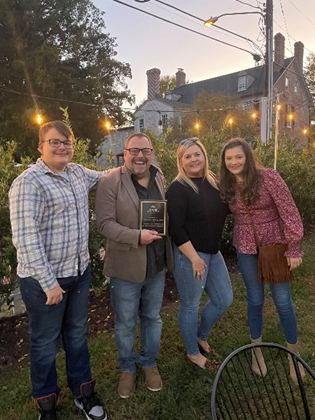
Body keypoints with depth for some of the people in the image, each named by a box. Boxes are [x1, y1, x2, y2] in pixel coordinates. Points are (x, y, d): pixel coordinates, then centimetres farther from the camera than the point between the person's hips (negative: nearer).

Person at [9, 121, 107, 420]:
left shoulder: (78, 173, 5)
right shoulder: (29, 183, -17)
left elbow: (101, 177, 26)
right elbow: (26, 237, -21)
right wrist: (48, 282, -21)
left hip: (79, 272, 7)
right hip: (45, 280, -6)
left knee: (77, 334, 22)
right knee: (46, 344, 14)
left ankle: (83, 392, 43)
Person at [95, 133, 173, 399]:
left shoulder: (159, 178, 3)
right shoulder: (110, 182, -14)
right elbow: (105, 223, -18)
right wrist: (137, 236, -27)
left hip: (157, 265, 4)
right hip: (126, 267, -4)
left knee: (152, 318, 21)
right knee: (125, 323, 15)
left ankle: (149, 363, 45)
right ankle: (127, 368, 41)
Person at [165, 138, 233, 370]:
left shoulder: (212, 181, 6)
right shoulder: (179, 189, -16)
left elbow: (223, 211, 17)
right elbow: (176, 229, -20)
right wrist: (194, 258, -20)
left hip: (213, 252, 8)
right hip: (190, 255, -7)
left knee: (224, 299, 17)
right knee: (190, 305, 9)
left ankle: (201, 337, 42)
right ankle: (193, 353, 33)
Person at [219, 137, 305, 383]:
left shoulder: (268, 177, -15)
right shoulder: (227, 185, -2)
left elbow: (289, 213, -14)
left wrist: (293, 249, -13)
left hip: (275, 245, -2)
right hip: (246, 249, 3)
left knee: (283, 302, 6)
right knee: (255, 300, 13)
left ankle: (294, 356, 29)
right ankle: (257, 353, 34)